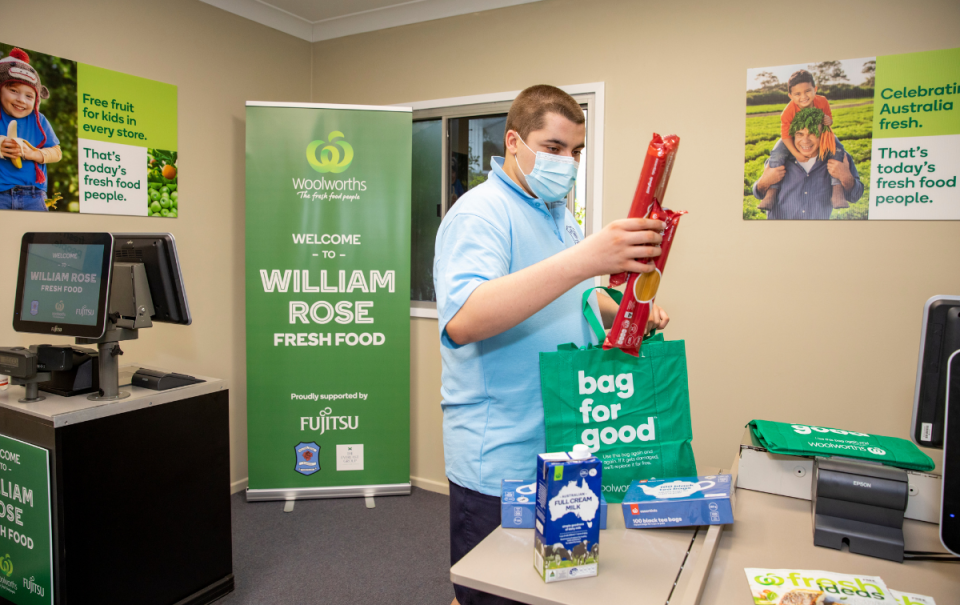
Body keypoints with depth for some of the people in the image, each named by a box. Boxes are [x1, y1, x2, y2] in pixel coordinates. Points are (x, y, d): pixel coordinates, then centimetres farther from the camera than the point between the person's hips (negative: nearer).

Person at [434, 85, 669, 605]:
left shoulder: (559, 213, 12)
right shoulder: (481, 212, -17)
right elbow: (462, 322, -35)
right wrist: (585, 259, -41)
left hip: (561, 449, 8)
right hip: (500, 463, -8)